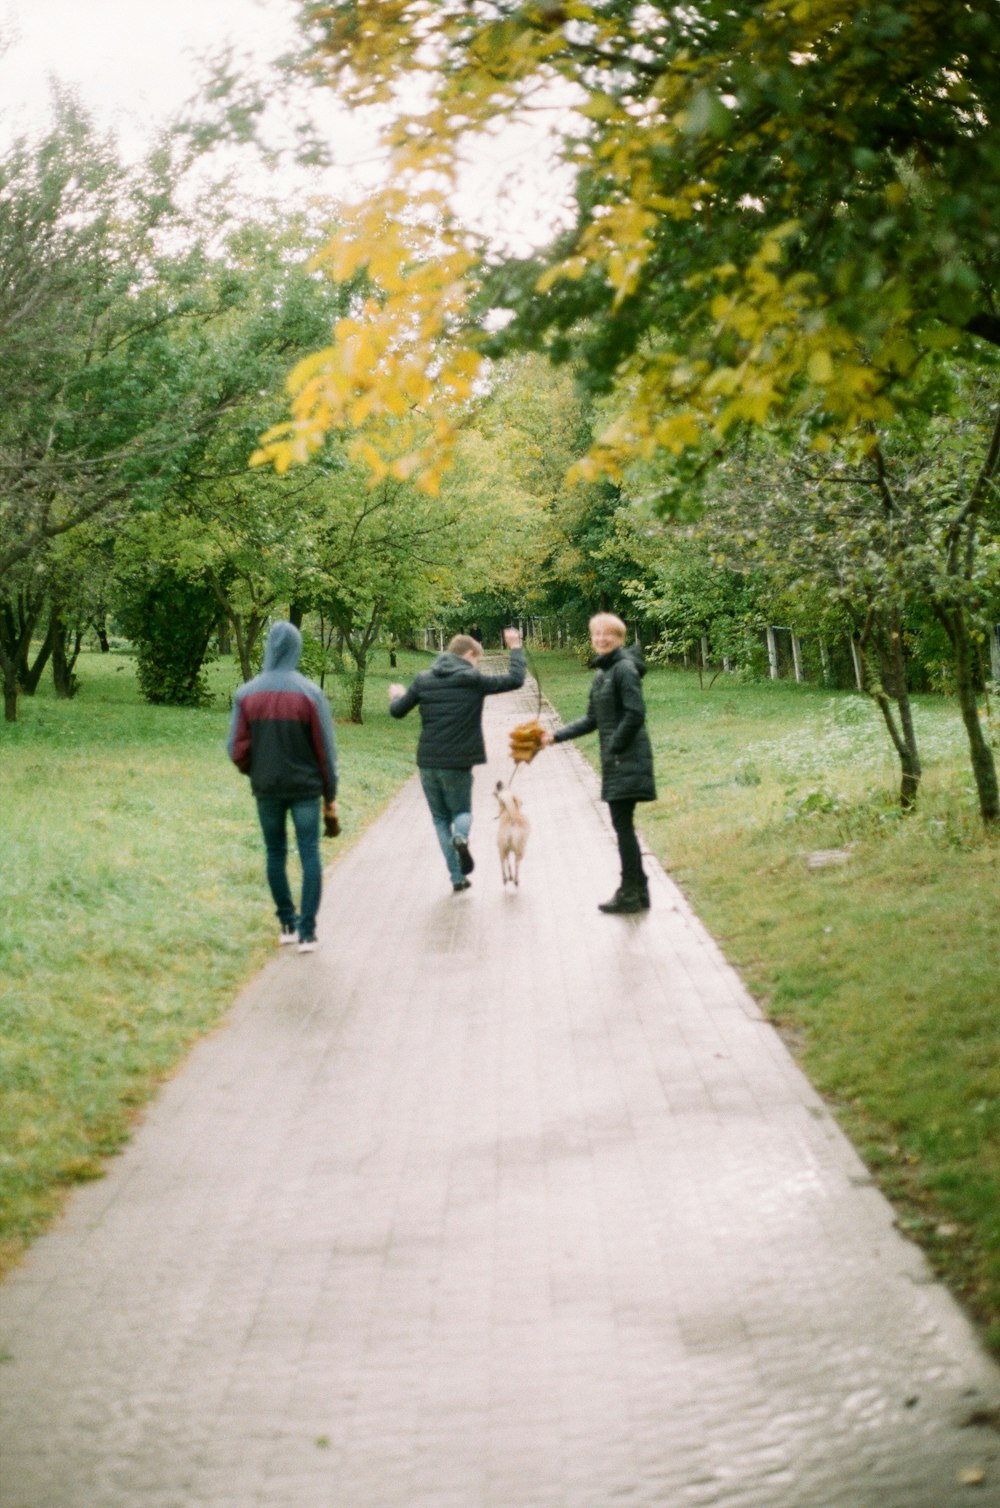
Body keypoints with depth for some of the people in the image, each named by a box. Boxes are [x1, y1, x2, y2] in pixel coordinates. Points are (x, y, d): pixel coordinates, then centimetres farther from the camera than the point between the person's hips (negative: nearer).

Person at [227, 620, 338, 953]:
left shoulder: (247, 694, -4)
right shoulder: (310, 693, -9)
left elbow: (237, 750, -5)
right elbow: (325, 750, -6)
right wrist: (330, 798, 2)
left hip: (266, 788, 2)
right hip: (306, 788, -2)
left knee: (276, 854, 15)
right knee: (309, 856, 2)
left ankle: (288, 924, 20)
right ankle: (307, 932, -3)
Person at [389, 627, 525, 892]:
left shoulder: (423, 680, 4)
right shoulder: (473, 680, -6)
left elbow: (397, 711, 12)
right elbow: (516, 679, -2)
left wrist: (396, 696, 36)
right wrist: (515, 648, 13)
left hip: (428, 763, 3)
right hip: (457, 763, -3)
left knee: (440, 818, 14)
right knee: (461, 811, 17)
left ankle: (457, 877, 7)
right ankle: (461, 837, -20)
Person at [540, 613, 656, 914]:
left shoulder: (624, 669, -12)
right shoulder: (601, 673, 17)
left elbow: (635, 714, -19)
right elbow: (592, 719, 21)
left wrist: (614, 748, -14)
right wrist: (556, 736, 14)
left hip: (627, 759, -9)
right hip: (614, 762, 9)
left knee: (622, 824, -7)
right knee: (623, 825, 11)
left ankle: (631, 892, -1)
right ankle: (637, 890, 17)